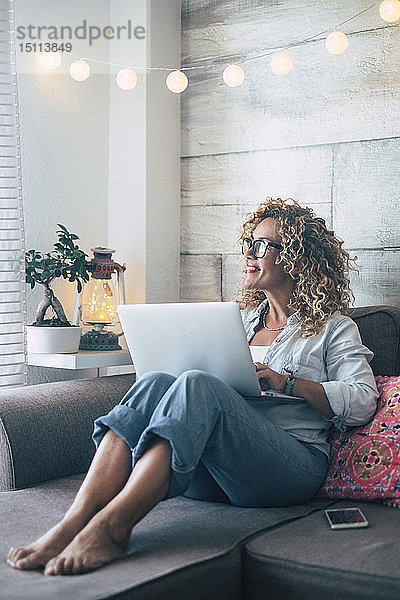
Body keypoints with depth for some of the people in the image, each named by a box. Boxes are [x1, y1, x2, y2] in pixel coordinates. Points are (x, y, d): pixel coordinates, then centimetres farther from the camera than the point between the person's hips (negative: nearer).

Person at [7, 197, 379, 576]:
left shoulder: (334, 329, 13)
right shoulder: (241, 319, 28)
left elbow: (363, 402, -1)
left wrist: (285, 382, -11)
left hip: (292, 467, -4)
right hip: (211, 472, 5)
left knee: (197, 385, -32)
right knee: (155, 382, -25)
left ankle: (111, 526, -44)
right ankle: (75, 521, -41)